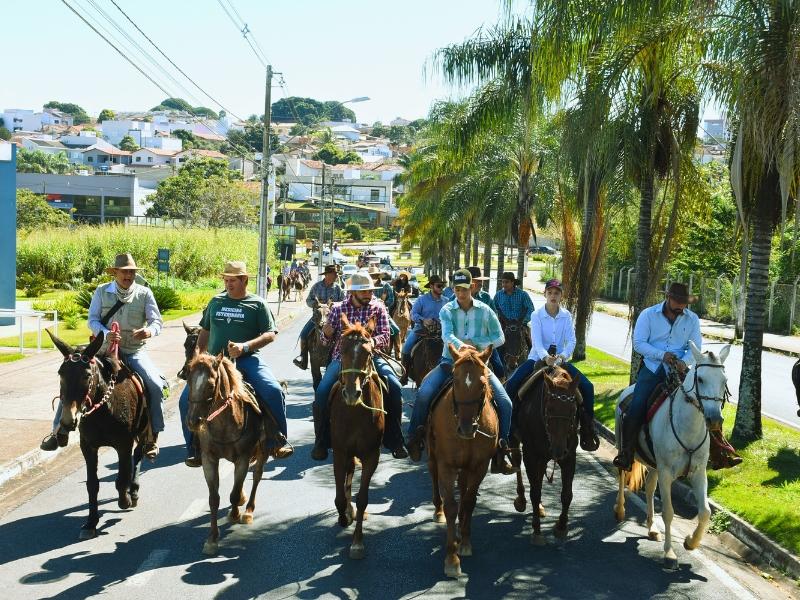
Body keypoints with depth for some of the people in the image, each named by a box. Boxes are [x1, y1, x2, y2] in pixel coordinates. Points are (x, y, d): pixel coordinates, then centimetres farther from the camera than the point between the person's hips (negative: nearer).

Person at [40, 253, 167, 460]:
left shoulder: (144, 293, -2)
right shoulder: (102, 291, 0)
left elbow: (157, 321, -5)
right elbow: (93, 320, -3)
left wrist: (150, 331, -30)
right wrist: (106, 334, -24)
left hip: (135, 351, -1)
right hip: (105, 349, 1)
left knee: (155, 386, -20)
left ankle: (153, 437, -5)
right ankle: (59, 431, 5)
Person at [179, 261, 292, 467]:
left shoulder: (257, 304, 4)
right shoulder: (216, 301, 16)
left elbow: (270, 334, -3)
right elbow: (205, 331, 25)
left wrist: (245, 346, -17)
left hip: (248, 359, -3)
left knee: (273, 391, -26)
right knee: (186, 399, -11)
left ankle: (278, 441, -7)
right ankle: (195, 450, 2)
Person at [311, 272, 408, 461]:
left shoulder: (378, 308, 4)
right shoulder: (338, 308, 6)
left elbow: (385, 337, -4)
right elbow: (327, 341, 10)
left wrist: (372, 342, -26)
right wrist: (327, 334, -15)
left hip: (370, 356, 0)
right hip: (342, 357, 0)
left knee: (395, 387, -22)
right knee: (322, 392, -22)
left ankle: (394, 440, -7)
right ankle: (321, 442, -3)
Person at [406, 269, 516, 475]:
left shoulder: (484, 310, 2)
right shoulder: (447, 310, -2)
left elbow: (499, 338, 3)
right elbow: (447, 334, -21)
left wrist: (474, 343, -11)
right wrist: (460, 345, -43)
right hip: (450, 361, -1)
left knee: (505, 402, -13)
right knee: (423, 394, -25)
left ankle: (500, 453, 0)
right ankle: (414, 438, -3)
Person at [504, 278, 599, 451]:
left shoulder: (566, 316, 1)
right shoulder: (537, 315, -6)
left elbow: (571, 341, -8)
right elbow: (536, 341, -18)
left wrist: (563, 355, -29)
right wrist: (545, 357, -37)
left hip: (560, 359, 2)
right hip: (538, 358, -1)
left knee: (587, 386, -16)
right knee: (511, 384, -24)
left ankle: (587, 427, -2)